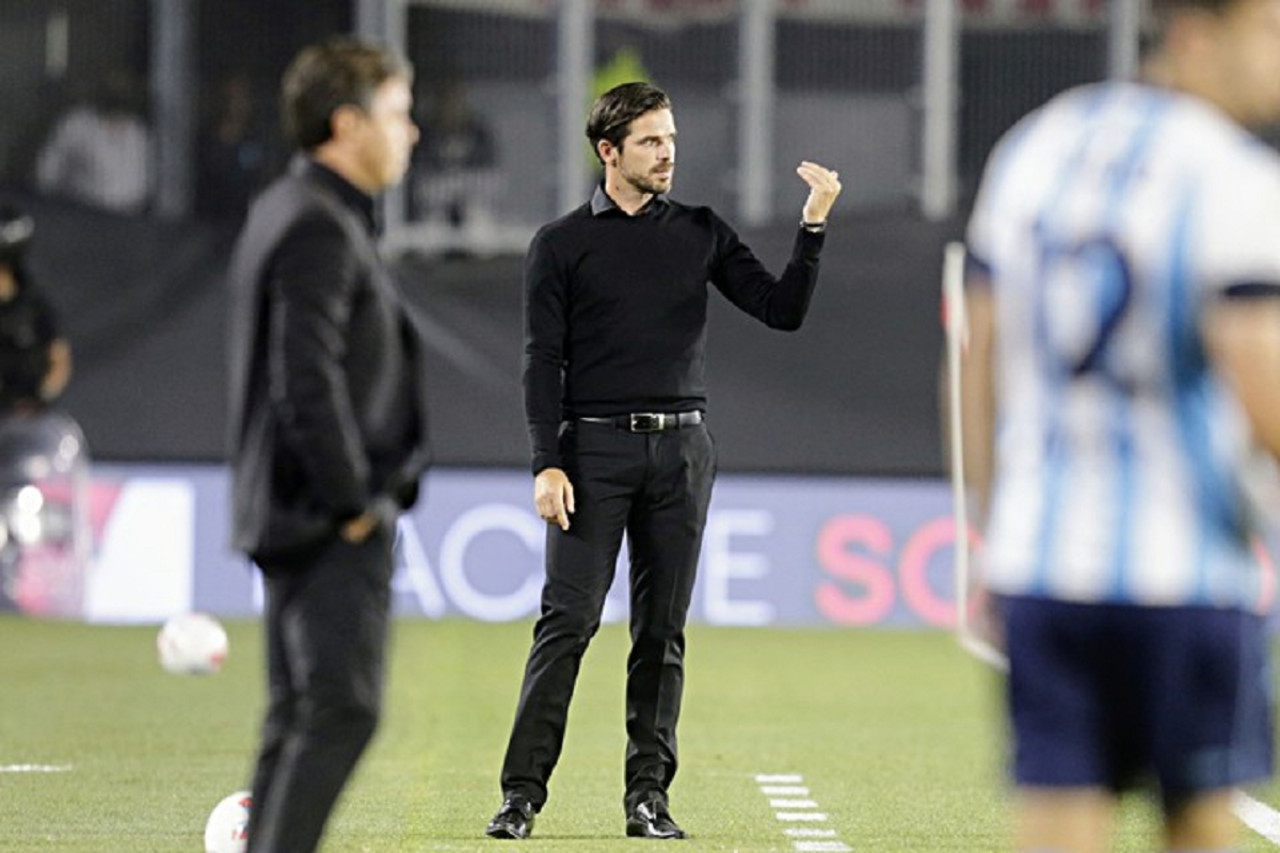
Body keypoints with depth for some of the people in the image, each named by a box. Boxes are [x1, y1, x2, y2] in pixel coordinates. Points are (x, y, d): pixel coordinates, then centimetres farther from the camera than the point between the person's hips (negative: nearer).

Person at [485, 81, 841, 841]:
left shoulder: (702, 234, 11)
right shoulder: (562, 245, 4)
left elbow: (783, 310, 4)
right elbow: (544, 361, 0)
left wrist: (815, 225, -8)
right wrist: (548, 464, -9)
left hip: (682, 450, 3)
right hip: (595, 449, -3)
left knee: (664, 630, 4)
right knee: (568, 621, -9)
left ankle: (649, 794, 8)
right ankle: (524, 791, -6)